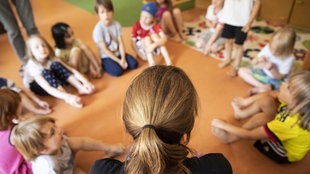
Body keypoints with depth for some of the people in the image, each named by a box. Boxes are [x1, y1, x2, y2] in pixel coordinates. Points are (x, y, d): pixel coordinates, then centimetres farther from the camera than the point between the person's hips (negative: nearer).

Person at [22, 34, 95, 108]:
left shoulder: (51, 59, -20)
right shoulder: (32, 66, -33)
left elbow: (72, 70, -25)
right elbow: (47, 88, -44)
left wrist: (85, 81, -41)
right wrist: (68, 97, -58)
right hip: (36, 87, -4)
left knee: (56, 64, -25)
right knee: (46, 72, -35)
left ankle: (81, 87, -28)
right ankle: (67, 99, -42)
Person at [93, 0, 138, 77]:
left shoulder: (116, 25, -6)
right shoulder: (98, 29, -19)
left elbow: (121, 43, -6)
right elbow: (105, 49, -18)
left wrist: (123, 58, -17)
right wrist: (118, 61, -19)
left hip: (118, 53, 5)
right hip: (107, 57, -4)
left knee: (134, 64, -12)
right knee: (118, 71, -25)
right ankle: (105, 66, 3)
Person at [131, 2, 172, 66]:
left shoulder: (155, 26, -19)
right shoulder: (137, 25, -20)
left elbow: (164, 38, -31)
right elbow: (133, 42, -16)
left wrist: (154, 45, -47)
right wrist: (140, 55, -23)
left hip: (153, 46, 1)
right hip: (141, 46, -1)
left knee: (154, 35, -27)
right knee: (147, 38, -30)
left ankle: (168, 61, -32)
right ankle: (151, 63, -40)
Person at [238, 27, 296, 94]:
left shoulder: (289, 58, -21)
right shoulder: (268, 48, -14)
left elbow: (280, 77, -15)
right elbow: (253, 63, -8)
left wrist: (271, 69, -32)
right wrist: (258, 59, -31)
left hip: (276, 80, -4)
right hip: (263, 73, 4)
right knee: (241, 70, -14)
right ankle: (263, 86, -24)